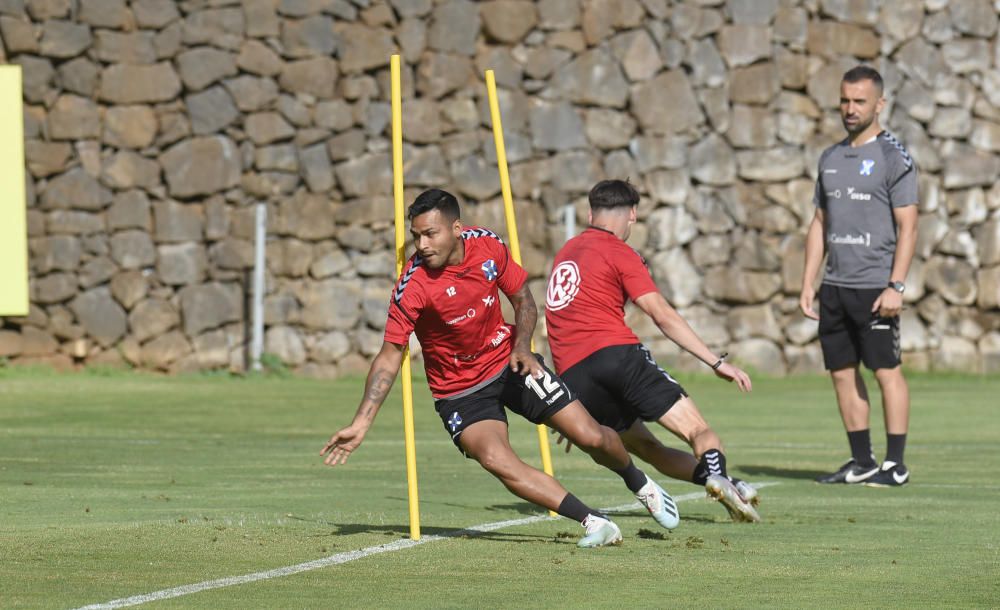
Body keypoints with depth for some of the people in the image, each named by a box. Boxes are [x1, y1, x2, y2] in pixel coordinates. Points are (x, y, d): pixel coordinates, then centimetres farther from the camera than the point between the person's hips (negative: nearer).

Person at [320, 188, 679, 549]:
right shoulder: (413, 286, -23)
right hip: (460, 393, -3)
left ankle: (640, 484, 32)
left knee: (591, 437, -2)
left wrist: (522, 347, -14)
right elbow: (390, 356, -18)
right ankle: (594, 522, -20)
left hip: (510, 364, 3)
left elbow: (523, 301, 5)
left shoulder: (488, 246, -11)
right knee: (497, 461, -29)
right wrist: (361, 424, -24)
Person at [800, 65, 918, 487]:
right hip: (834, 287, 7)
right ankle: (861, 461, 14)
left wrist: (895, 286, -17)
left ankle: (895, 464, -3)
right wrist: (807, 284, 12)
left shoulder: (893, 156, -5)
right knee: (842, 371, 7)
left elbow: (907, 227, -9)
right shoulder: (831, 158, 15)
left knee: (886, 370, -6)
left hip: (874, 286, -7)